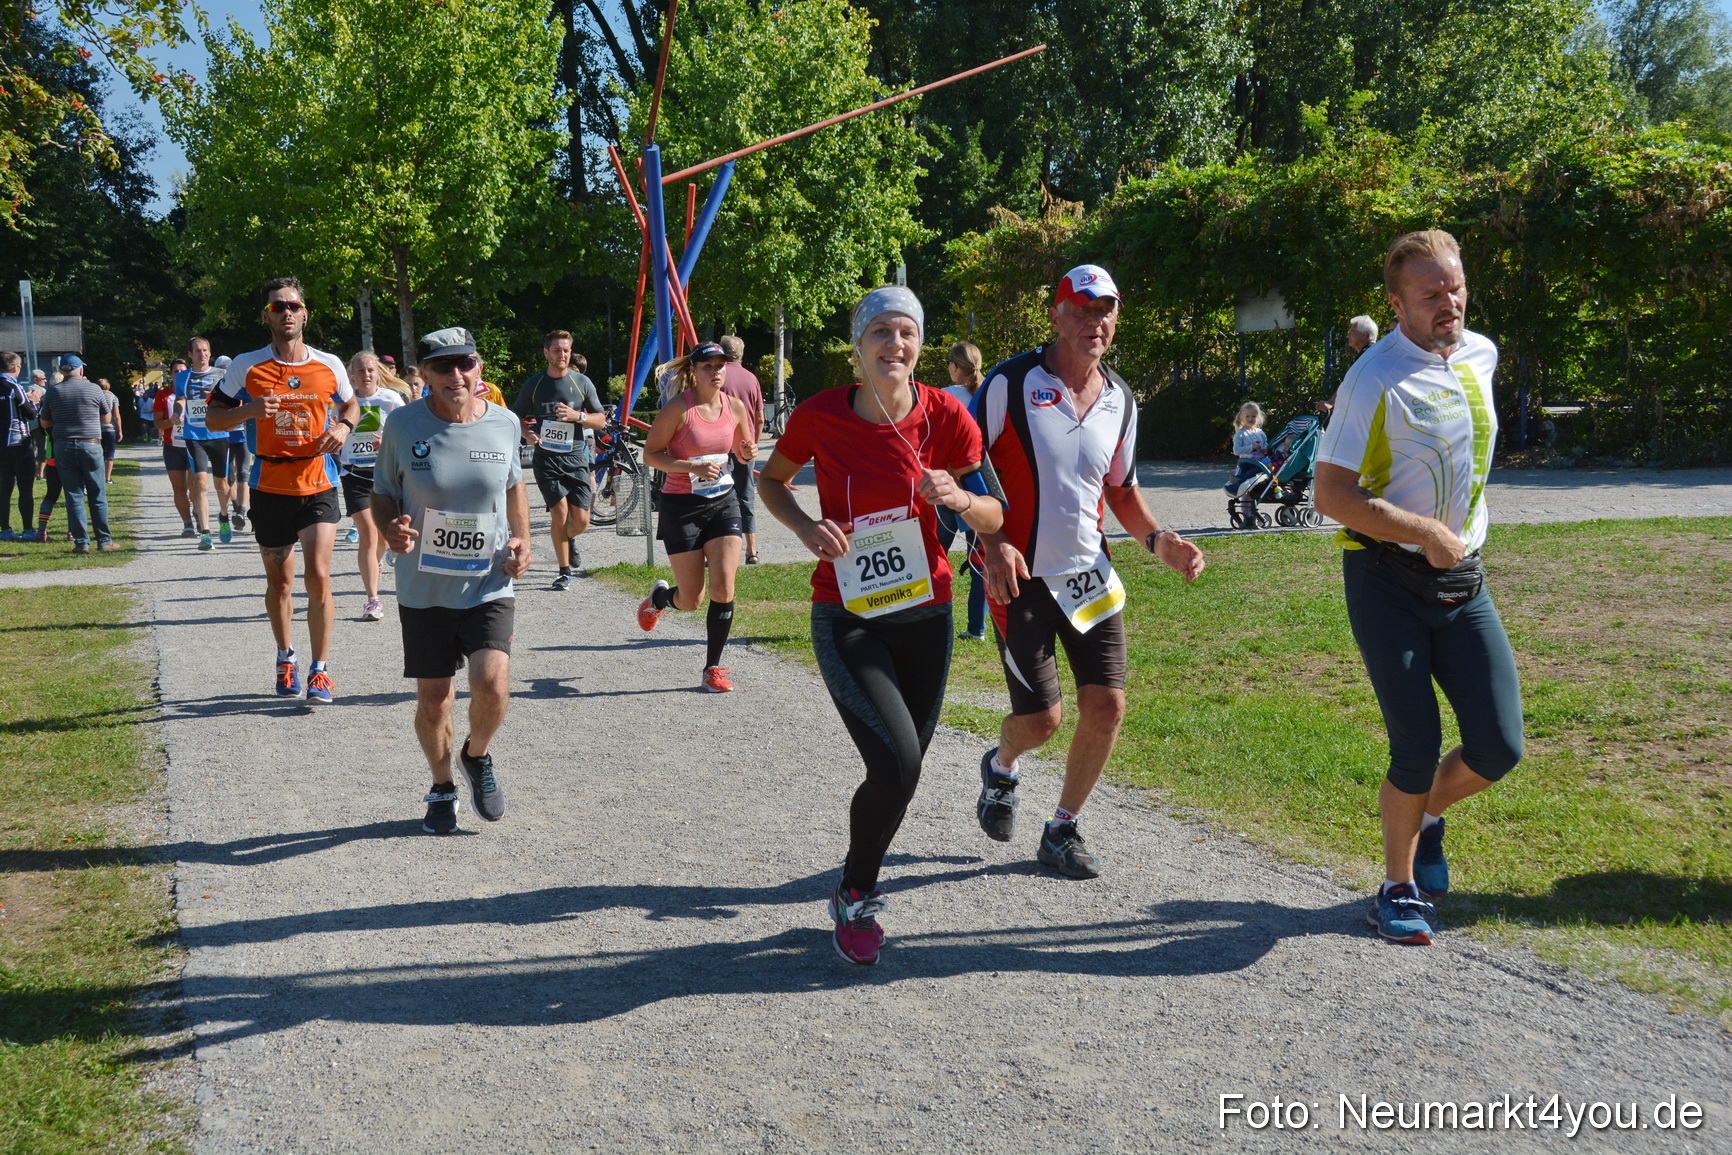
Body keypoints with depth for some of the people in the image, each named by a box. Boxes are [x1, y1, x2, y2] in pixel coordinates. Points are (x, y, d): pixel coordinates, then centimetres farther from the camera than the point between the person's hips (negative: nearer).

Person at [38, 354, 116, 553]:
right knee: (98, 496, 5)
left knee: (74, 496, 4)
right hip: (91, 445, -1)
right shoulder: (93, 389, -2)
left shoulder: (52, 392, 3)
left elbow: (45, 423, 12)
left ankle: (81, 542, 1)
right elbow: (107, 419, 8)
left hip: (63, 447, 1)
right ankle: (104, 541, 6)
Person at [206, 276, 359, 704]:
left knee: (318, 574, -12)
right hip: (269, 488, 1)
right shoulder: (246, 367, -1)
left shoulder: (329, 365, 3)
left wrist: (344, 426, -2)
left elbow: (350, 404, 21)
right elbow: (213, 419, 4)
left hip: (318, 485, 0)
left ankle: (320, 670, -2)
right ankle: (286, 659, 32)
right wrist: (249, 410, -16)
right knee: (279, 580, 12)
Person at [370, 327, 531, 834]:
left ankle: (477, 756, 15)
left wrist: (521, 540, 2)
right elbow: (382, 493, 5)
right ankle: (443, 787, 34)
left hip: (489, 586, 0)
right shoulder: (403, 425, -6)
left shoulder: (505, 424, -1)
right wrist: (390, 528, -16)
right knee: (433, 699, 7)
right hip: (423, 589, 0)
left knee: (492, 684, -18)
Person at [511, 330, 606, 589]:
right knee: (560, 514, -12)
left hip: (575, 458, 1)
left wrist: (577, 416, -14)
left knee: (581, 521, -3)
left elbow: (601, 420, 5)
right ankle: (564, 571, 4)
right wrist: (526, 433, -9)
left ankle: (569, 539, 34)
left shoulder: (582, 383, 4)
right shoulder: (533, 385, 3)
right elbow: (516, 416, 13)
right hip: (546, 458, -1)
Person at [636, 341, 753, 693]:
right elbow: (650, 455, -11)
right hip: (682, 505, -3)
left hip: (723, 502, 4)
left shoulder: (735, 407, 2)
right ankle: (658, 597, 39)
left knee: (723, 587, -11)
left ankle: (713, 668, 3)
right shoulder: (679, 407, -12)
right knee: (691, 600, 2)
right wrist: (694, 467, -23)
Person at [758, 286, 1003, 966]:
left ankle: (857, 886, 40)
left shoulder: (944, 415, -7)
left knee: (902, 768, 11)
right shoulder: (821, 416, -10)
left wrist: (960, 499, -25)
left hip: (925, 614, 3)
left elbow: (995, 519, -2)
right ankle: (855, 897, 9)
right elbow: (770, 481, 8)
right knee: (897, 764, -18)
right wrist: (805, 527, -12)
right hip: (846, 618, -3)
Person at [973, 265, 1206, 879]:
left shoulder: (1120, 400, 7)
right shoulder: (1011, 383, -10)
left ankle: (1062, 830, 18)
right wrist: (993, 541, -20)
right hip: (1021, 576, -5)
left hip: (1090, 573, 5)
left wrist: (1158, 539, 1)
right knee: (1041, 718, -4)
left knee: (1107, 705, -2)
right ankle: (1000, 767, 34)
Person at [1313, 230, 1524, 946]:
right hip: (1387, 582, -6)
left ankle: (1426, 816, 30)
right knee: (1417, 746, -7)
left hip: (1463, 580, 6)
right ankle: (1399, 887, 15)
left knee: (1498, 748, -1)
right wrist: (1426, 532, -21)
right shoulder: (1375, 380, -14)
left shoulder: (1482, 355, 7)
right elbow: (1331, 493, -17)